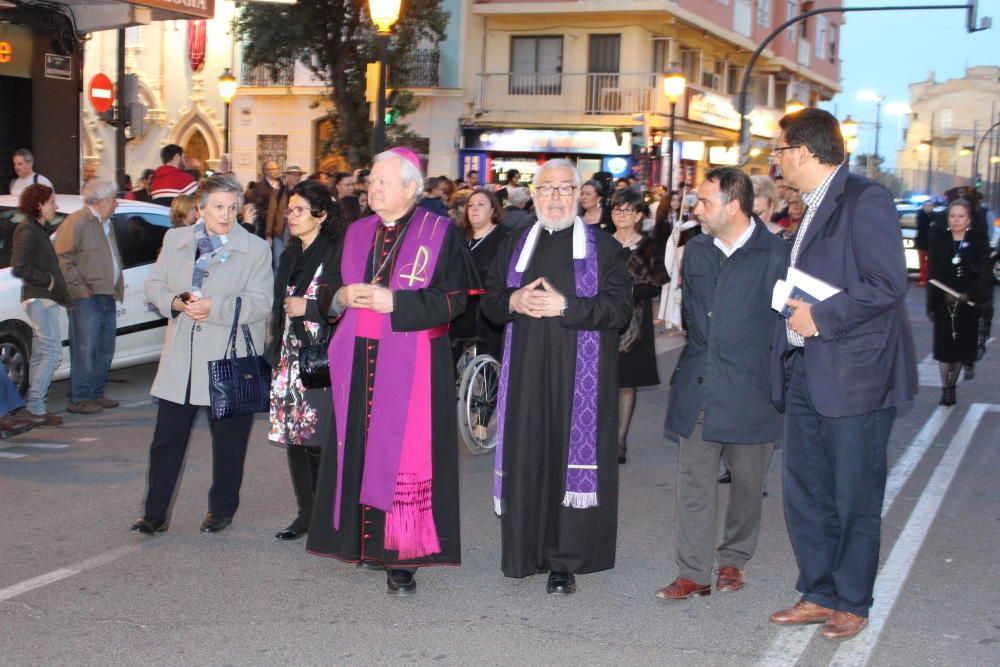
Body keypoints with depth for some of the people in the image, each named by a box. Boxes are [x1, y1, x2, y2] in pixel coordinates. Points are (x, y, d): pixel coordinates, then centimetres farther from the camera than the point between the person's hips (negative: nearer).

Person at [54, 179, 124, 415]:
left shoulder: (106, 224, 21)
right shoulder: (76, 222, -9)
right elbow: (63, 258, -15)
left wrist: (118, 287, 15)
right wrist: (80, 288, -16)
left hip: (107, 296, 9)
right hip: (87, 297, -9)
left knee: (105, 350, 12)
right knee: (85, 351, -7)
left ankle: (96, 393, 22)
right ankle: (79, 399, -2)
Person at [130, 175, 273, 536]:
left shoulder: (256, 249, -4)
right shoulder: (175, 240, 9)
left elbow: (260, 302, -12)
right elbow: (154, 286, 11)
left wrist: (214, 307, -22)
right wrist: (178, 302, -10)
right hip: (179, 362, 3)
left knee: (228, 442, 8)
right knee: (167, 439, 5)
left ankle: (221, 509, 25)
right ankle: (155, 513, 13)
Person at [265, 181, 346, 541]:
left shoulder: (335, 254, -8)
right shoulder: (290, 256, 15)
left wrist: (308, 308, -13)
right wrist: (275, 351, 17)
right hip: (291, 358, 8)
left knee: (317, 440, -9)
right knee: (293, 437, 8)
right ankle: (305, 514, 17)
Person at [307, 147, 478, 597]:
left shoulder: (440, 234, -3)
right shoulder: (357, 233, 13)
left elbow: (455, 298, -10)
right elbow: (330, 292, 18)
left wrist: (394, 302, -17)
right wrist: (343, 295, -5)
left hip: (410, 366, -5)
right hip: (357, 363, 5)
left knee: (404, 455, -5)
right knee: (360, 449, 7)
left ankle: (401, 557, 0)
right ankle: (365, 540, 19)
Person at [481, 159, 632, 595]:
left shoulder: (604, 248, 4)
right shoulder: (515, 245, 16)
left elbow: (620, 309, -5)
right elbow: (490, 303, 16)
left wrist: (565, 306, -15)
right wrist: (513, 302, -6)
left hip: (579, 375, -3)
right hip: (526, 372, 3)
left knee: (571, 458, -4)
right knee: (526, 457, 1)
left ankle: (565, 561, 1)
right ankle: (527, 552, 11)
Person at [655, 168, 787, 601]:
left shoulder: (776, 255, -7)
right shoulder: (695, 249, 9)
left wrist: (777, 381, -2)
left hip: (749, 389, -4)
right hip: (697, 386, 4)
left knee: (747, 481, 10)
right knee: (694, 480, 1)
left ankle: (733, 559, 28)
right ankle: (693, 573, 5)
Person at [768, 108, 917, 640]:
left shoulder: (865, 200, -13)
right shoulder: (814, 208, 16)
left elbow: (888, 285, -21)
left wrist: (821, 317, -18)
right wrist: (793, 309, 10)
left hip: (854, 375, -9)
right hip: (805, 374, 9)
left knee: (854, 498, 4)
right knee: (803, 493, 13)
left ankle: (852, 604, 17)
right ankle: (818, 594, 26)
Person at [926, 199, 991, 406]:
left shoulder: (978, 241, -1)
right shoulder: (938, 239, 1)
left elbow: (984, 274, -3)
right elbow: (933, 273, -1)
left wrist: (969, 295, -15)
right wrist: (932, 303, -8)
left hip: (968, 303, 0)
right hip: (944, 303, 0)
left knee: (961, 347, 5)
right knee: (945, 346, -2)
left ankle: (952, 386, 17)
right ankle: (946, 388, 2)